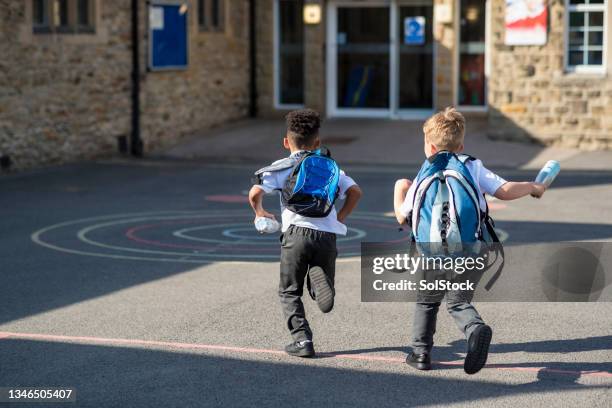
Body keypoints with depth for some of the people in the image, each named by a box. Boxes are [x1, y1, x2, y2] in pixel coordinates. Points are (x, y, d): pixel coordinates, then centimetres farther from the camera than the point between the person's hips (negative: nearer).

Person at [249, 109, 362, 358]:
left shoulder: (282, 167, 9)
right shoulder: (329, 166, 19)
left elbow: (255, 192, -4)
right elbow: (355, 192, 9)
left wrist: (260, 212, 15)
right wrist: (341, 216, 22)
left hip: (297, 232, -2)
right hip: (327, 234, 2)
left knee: (289, 292, 13)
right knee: (321, 289, 15)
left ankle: (302, 340, 0)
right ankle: (320, 280, -22)